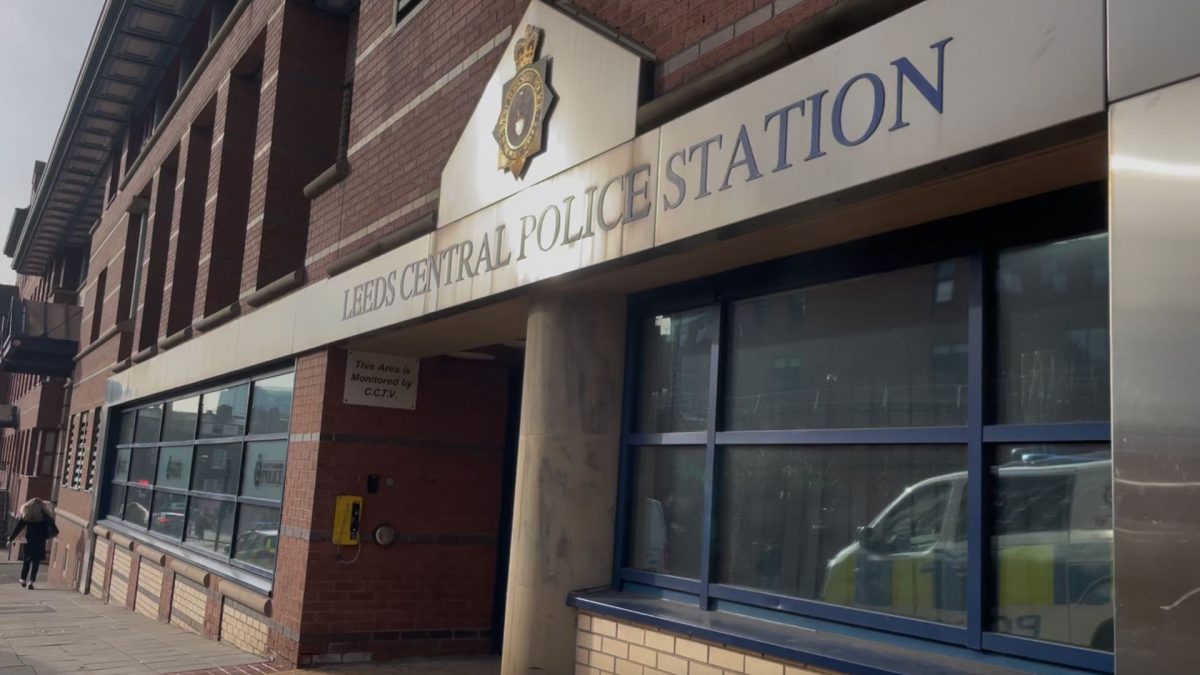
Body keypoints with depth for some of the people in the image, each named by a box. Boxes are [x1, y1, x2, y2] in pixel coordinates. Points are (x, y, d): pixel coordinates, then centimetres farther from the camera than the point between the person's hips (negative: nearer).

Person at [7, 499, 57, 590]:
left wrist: (11, 539, 8)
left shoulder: (26, 515, 3)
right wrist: (55, 533, 24)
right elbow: (51, 524, 4)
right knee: (36, 561, -1)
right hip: (40, 541, -2)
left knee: (27, 560, 17)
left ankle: (23, 580, 22)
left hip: (29, 541, 2)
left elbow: (18, 527, 3)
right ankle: (30, 581, -11)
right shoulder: (45, 515, -3)